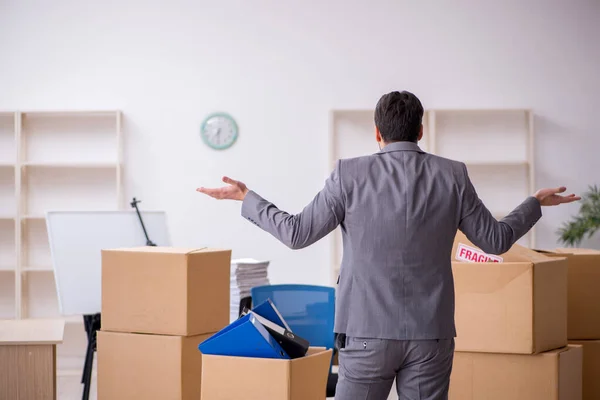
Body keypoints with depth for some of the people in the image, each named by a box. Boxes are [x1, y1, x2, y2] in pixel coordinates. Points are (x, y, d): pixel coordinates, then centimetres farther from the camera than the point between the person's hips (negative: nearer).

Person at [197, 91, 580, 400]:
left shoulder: (350, 174, -5)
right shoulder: (453, 176, 0)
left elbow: (297, 233, -1)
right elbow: (495, 239, 9)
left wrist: (247, 198, 13)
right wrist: (536, 203, 26)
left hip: (368, 332, -1)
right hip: (431, 334, 2)